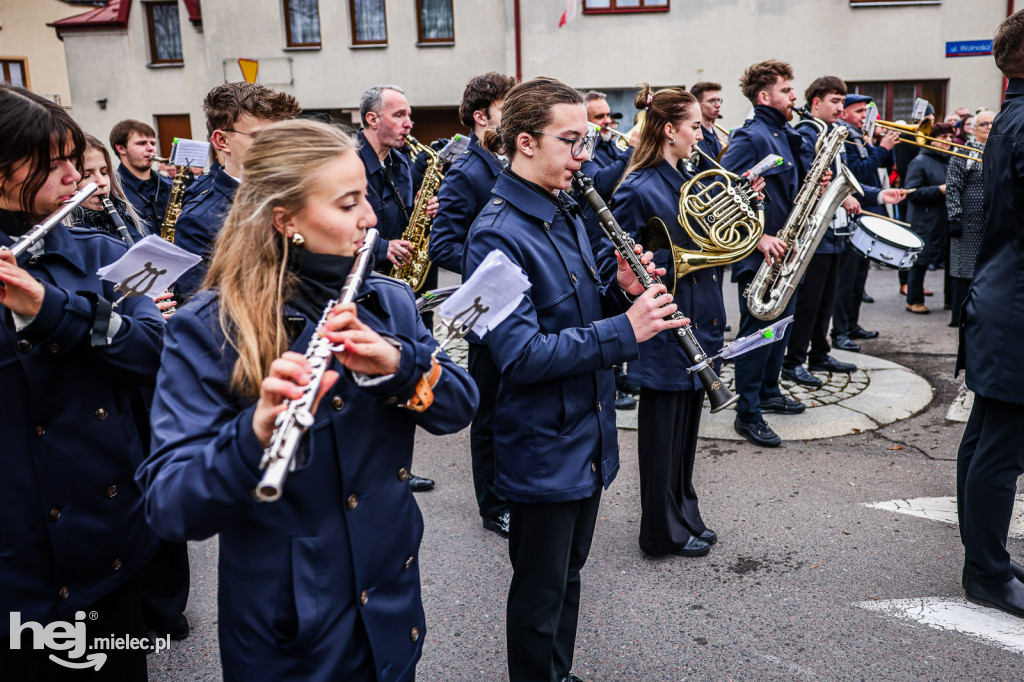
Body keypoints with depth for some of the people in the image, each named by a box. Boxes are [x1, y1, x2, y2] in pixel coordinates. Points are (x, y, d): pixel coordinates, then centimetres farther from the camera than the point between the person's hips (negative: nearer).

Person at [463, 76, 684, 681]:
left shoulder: (567, 213, 7)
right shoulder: (498, 235, -21)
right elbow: (521, 355, -27)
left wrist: (622, 291, -6)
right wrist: (625, 329, -27)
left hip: (588, 435, 9)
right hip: (542, 449, -9)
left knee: (570, 573, 25)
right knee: (541, 593, 11)